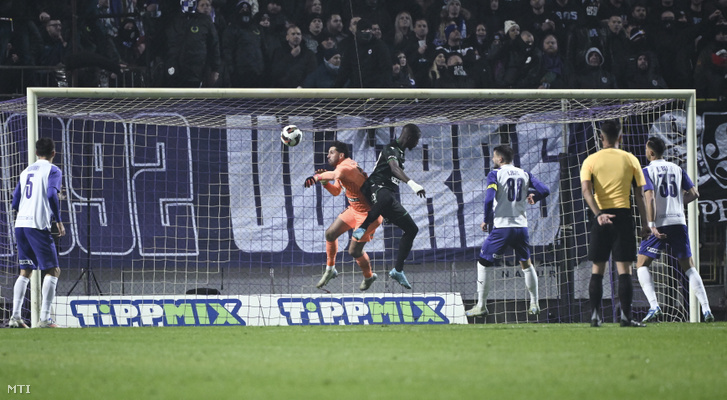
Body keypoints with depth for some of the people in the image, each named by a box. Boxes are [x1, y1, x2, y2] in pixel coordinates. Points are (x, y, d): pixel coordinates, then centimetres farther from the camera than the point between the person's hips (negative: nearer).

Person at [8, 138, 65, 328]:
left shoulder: (26, 171, 19)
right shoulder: (52, 170, -1)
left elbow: (15, 202, 18)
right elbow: (52, 194, -16)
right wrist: (59, 221, -10)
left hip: (20, 224, 7)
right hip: (38, 226, -7)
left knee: (25, 272, 14)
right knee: (53, 271, -1)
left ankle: (15, 316, 4)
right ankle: (45, 318, -10)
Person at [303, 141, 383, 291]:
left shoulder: (346, 167, -26)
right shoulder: (342, 168, 7)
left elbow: (335, 174, -51)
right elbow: (336, 191, 17)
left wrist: (316, 177, -69)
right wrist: (324, 182, -4)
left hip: (368, 213, -10)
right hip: (354, 209, 10)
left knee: (354, 251, -5)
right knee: (330, 233, 12)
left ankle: (368, 277, 23)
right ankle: (330, 270, 30)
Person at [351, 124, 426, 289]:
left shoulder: (399, 152, 23)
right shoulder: (392, 150, -10)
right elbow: (394, 168, -32)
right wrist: (411, 183, -47)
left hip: (390, 197, 10)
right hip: (377, 188, -10)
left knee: (412, 229, 6)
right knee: (386, 198, -47)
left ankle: (398, 270, 8)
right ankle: (362, 228, -43)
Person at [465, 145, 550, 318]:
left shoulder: (495, 174, -4)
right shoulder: (524, 175, 9)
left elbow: (489, 199, -17)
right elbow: (544, 190, 2)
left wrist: (487, 220, -3)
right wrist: (533, 197, 24)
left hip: (502, 227, -4)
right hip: (521, 225, 4)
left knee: (483, 263, 7)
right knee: (526, 264, 21)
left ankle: (481, 306, 4)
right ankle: (534, 304, 20)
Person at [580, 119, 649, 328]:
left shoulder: (591, 160, 5)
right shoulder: (630, 159, 4)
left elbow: (586, 189, -10)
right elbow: (639, 193, 3)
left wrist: (598, 214, -19)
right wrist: (645, 222, 7)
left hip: (601, 218, 1)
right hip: (623, 216, -1)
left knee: (597, 269, 9)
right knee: (624, 269, -1)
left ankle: (595, 315, 3)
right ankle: (626, 316, -7)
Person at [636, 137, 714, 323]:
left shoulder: (648, 171, -2)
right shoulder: (676, 169, 12)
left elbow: (650, 197, -15)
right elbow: (694, 194, 9)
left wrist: (652, 225, -18)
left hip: (660, 224, -4)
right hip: (679, 222, 4)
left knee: (641, 264, 6)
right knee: (688, 267, 11)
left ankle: (654, 306, -13)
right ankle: (706, 309, 0)